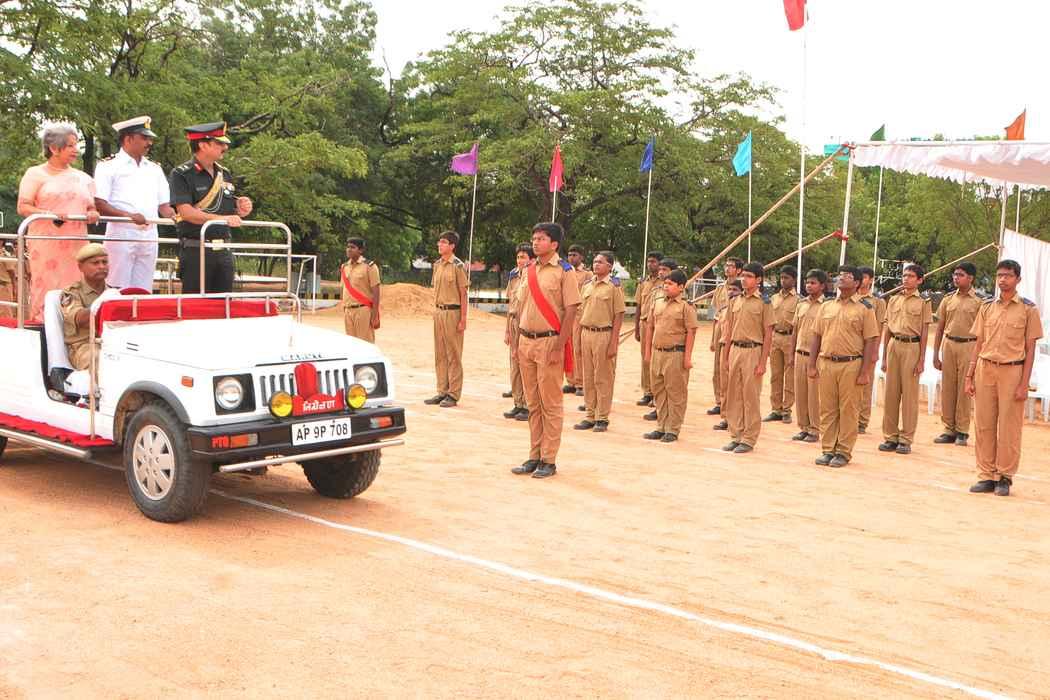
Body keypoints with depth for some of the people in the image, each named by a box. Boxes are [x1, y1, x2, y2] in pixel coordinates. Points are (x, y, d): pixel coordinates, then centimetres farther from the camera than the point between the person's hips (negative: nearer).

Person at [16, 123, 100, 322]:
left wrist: (93, 215, 0)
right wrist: (50, 215, -18)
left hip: (76, 245, 4)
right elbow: (23, 207, -3)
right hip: (46, 245, -4)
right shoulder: (36, 174, 6)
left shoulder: (83, 178, 19)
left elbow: (91, 208, 25)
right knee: (46, 288, -9)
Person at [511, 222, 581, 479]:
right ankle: (534, 457, 19)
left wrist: (559, 346, -16)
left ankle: (549, 460, 6)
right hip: (527, 341, 6)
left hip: (549, 342, -6)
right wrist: (517, 341, 13)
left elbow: (570, 311, -11)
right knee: (533, 404, 12)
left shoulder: (564, 272, -7)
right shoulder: (529, 270, 13)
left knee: (550, 404, 0)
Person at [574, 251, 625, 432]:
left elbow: (619, 316, -8)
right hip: (586, 334, 6)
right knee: (587, 378, 11)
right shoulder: (587, 285, 11)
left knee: (603, 378, 1)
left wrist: (613, 343, -14)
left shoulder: (614, 286, -6)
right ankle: (590, 416, 21)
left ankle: (602, 418, 10)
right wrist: (579, 340, 12)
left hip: (604, 334, -6)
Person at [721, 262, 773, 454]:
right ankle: (736, 436, 19)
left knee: (751, 396, 0)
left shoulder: (764, 302, -6)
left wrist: (762, 362, -12)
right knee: (733, 395, 9)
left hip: (752, 351, -6)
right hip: (735, 350, 6)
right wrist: (725, 354, 12)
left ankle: (749, 439, 8)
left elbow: (768, 334, -8)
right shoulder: (736, 300, 11)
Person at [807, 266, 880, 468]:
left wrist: (865, 372, -10)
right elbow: (816, 336, 14)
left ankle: (844, 452, 9)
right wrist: (812, 364, 7)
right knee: (827, 409, 7)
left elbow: (871, 341, -4)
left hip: (851, 364, -4)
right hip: (826, 363, 4)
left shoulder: (864, 308, -1)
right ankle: (828, 450, 16)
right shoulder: (827, 306, 12)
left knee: (848, 410, 1)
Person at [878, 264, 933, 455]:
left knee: (909, 394, -1)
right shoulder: (893, 300, 11)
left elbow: (924, 333, -1)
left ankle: (906, 439, 5)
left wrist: (921, 359, -7)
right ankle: (890, 436, 12)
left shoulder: (923, 302, 0)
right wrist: (884, 357, 10)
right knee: (891, 393, 5)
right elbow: (887, 329, 13)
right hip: (893, 346, 4)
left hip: (912, 347, -4)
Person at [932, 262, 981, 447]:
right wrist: (936, 355, 8)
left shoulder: (979, 301, -3)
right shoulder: (948, 299, 9)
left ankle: (962, 431, 8)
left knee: (964, 389, 0)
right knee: (947, 388, 5)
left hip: (968, 346, -4)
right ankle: (949, 429, 13)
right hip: (949, 344, 4)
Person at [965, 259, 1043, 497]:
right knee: (984, 425, 5)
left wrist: (1024, 384, -8)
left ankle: (1005, 477, 11)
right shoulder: (987, 307, 9)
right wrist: (969, 376, 6)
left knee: (1009, 428, 1)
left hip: (1012, 370, -3)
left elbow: (1030, 349, -2)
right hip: (985, 369, 3)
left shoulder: (1028, 309, 0)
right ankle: (986, 476, 13)